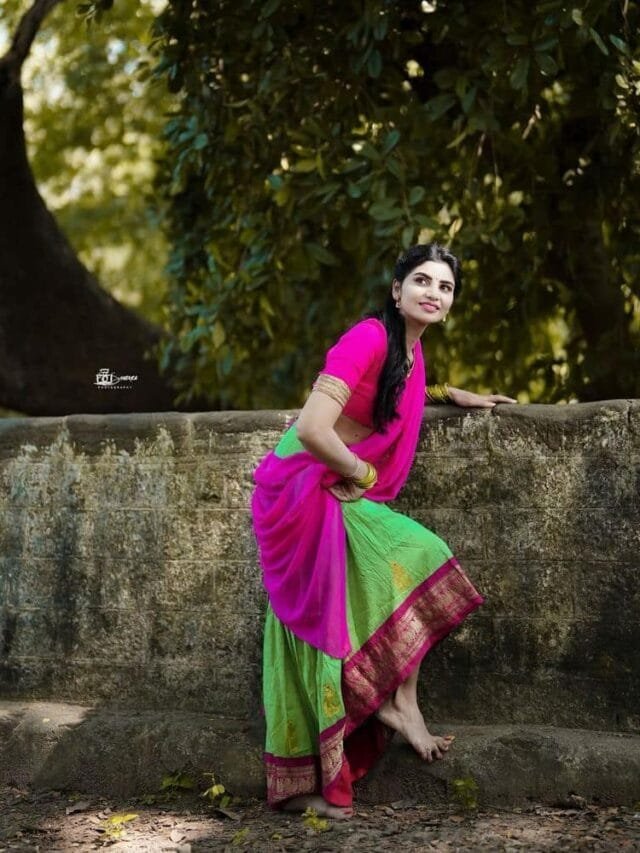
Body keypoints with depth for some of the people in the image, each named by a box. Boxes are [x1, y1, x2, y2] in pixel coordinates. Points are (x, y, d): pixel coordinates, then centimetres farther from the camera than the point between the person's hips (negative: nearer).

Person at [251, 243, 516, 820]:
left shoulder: (411, 347, 8)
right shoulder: (369, 338, -19)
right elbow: (312, 428, -28)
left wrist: (452, 394, 19)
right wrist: (363, 475, -13)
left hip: (338, 496, 9)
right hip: (303, 491, -9)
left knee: (424, 561, 3)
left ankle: (399, 702, 6)